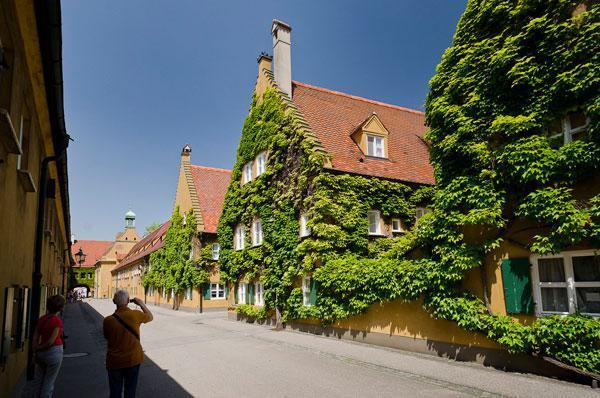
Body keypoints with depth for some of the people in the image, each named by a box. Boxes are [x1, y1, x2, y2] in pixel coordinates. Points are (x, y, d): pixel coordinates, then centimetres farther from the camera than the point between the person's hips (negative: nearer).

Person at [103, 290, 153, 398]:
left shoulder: (108, 320, -14)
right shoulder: (136, 315, -15)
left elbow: (107, 337, 5)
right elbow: (150, 317, 6)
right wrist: (141, 304, 12)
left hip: (115, 361, 0)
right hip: (133, 359, 0)